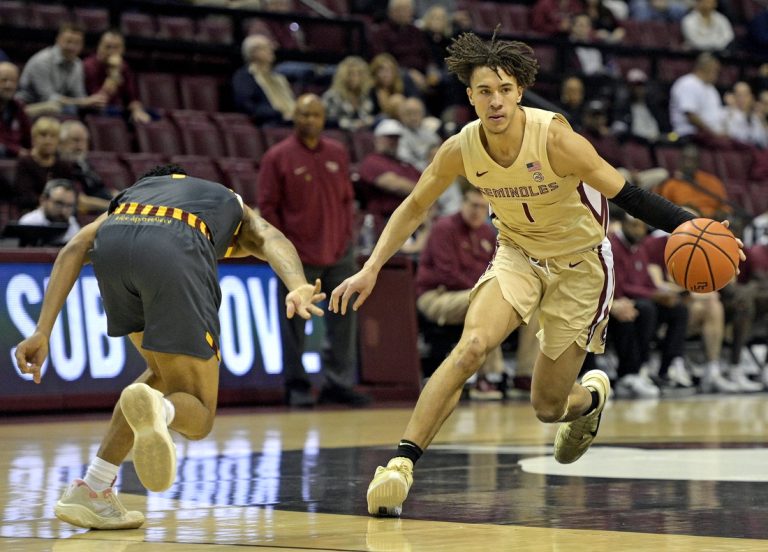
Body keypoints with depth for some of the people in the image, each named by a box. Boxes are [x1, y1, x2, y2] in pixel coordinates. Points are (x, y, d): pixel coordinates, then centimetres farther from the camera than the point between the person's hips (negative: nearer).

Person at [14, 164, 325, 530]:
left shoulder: (129, 196, 43)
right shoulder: (238, 212, 39)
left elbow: (75, 248, 24)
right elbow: (272, 241, 14)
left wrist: (43, 332, 16)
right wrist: (298, 288, -7)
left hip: (111, 243, 3)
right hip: (175, 253, -3)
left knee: (165, 375, 28)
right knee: (196, 417, 8)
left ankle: (93, 490, 19)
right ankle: (157, 411, -28)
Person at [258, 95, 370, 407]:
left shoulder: (338, 154, 10)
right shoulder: (278, 157, -4)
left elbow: (347, 198, 15)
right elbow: (267, 205, -4)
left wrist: (347, 234, 6)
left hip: (338, 253, 4)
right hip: (298, 257, -4)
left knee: (343, 321, 4)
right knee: (295, 323, 1)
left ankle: (339, 383, 10)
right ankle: (296, 385, 10)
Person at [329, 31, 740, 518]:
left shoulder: (555, 139, -29)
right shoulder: (461, 149, -17)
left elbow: (627, 195, -23)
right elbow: (415, 207, 0)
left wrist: (688, 226, -38)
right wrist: (371, 269, -8)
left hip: (580, 263, -2)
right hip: (518, 254, 2)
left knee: (548, 407, 3)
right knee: (472, 346, -27)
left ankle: (592, 393, 42)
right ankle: (403, 463, -24)